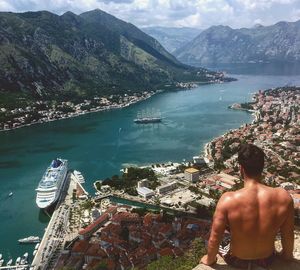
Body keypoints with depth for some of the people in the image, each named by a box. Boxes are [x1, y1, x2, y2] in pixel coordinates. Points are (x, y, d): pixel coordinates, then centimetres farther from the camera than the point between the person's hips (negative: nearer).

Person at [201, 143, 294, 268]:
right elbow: (288, 235, -9)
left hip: (238, 261, -2)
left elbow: (214, 239, -20)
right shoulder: (283, 197, -24)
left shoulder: (228, 200, -31)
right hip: (267, 260, 3)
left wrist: (209, 260, 1)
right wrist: (288, 255, 13)